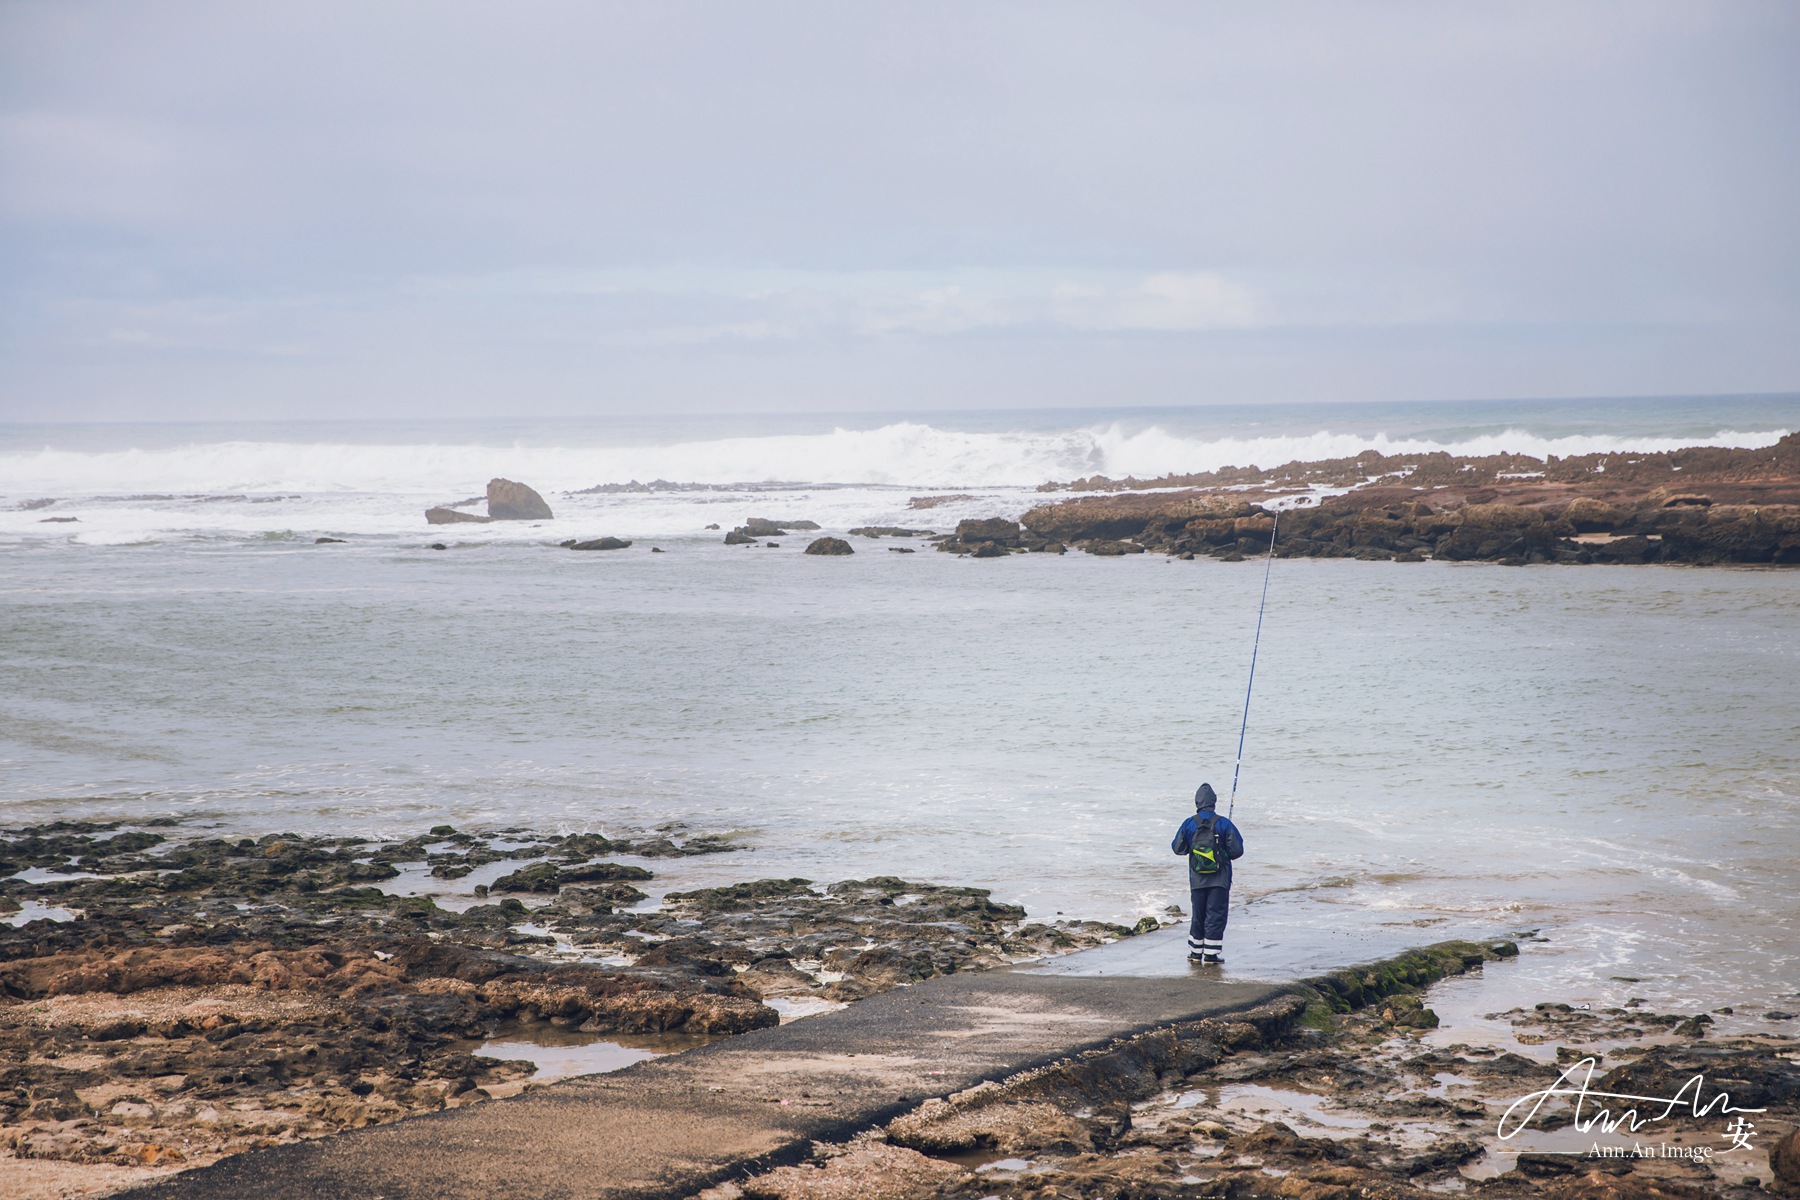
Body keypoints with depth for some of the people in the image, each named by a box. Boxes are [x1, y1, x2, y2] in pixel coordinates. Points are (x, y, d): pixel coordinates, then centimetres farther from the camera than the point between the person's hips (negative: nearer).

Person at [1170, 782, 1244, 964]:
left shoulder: (1188, 824, -4)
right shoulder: (1224, 824, -11)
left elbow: (1177, 848, 3)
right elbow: (1237, 850, -10)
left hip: (1197, 879, 3)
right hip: (1220, 880, -3)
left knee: (1198, 915, 15)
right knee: (1215, 915, 2)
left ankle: (1195, 952, 20)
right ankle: (1211, 954, -1)